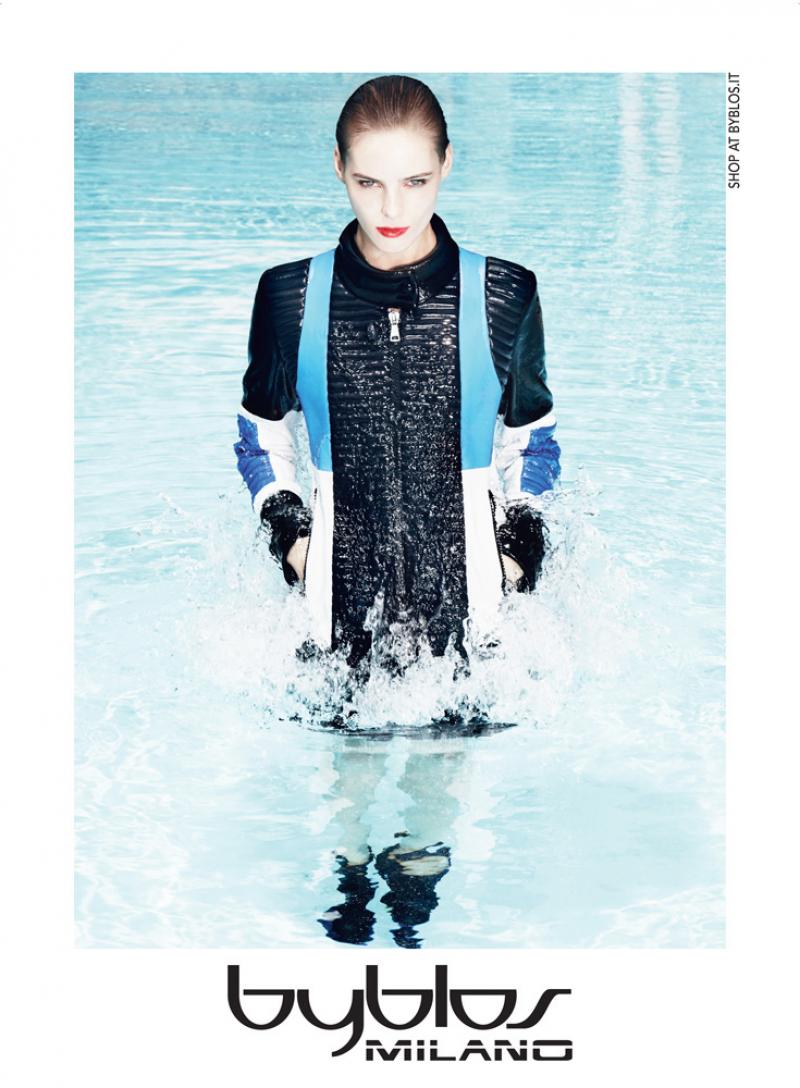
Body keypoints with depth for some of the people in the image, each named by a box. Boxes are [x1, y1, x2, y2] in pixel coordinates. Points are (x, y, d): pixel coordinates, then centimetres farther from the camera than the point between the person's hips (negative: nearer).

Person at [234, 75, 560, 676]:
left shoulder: (505, 295, 0)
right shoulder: (290, 296, 0)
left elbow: (531, 442, 14)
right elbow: (262, 436, 15)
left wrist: (520, 546, 2)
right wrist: (290, 533, 2)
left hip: (468, 609, 0)